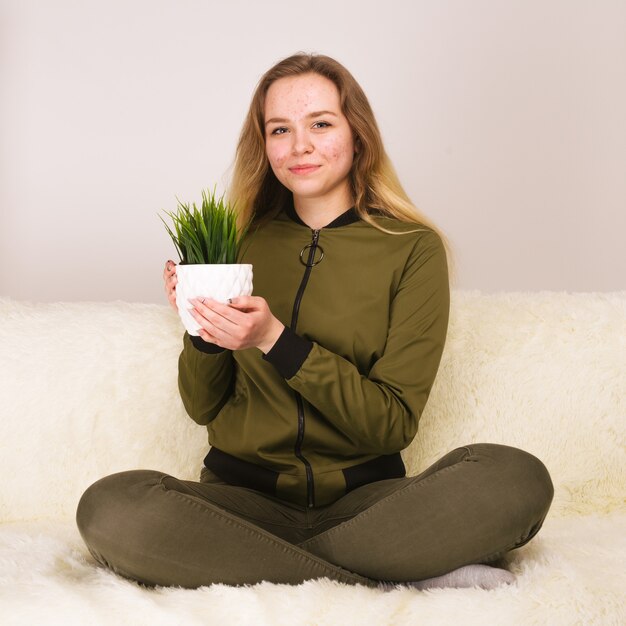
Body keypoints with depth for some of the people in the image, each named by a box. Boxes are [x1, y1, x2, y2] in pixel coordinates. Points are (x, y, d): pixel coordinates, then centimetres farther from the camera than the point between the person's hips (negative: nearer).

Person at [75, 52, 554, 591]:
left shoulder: (413, 248, 0)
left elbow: (393, 424, -6)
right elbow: (204, 407, 12)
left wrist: (276, 340, -16)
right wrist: (203, 331, -9)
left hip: (363, 499, -1)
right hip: (244, 495, 2)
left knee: (518, 479, -28)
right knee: (108, 510, -29)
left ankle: (251, 567, -23)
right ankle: (381, 584, -22)